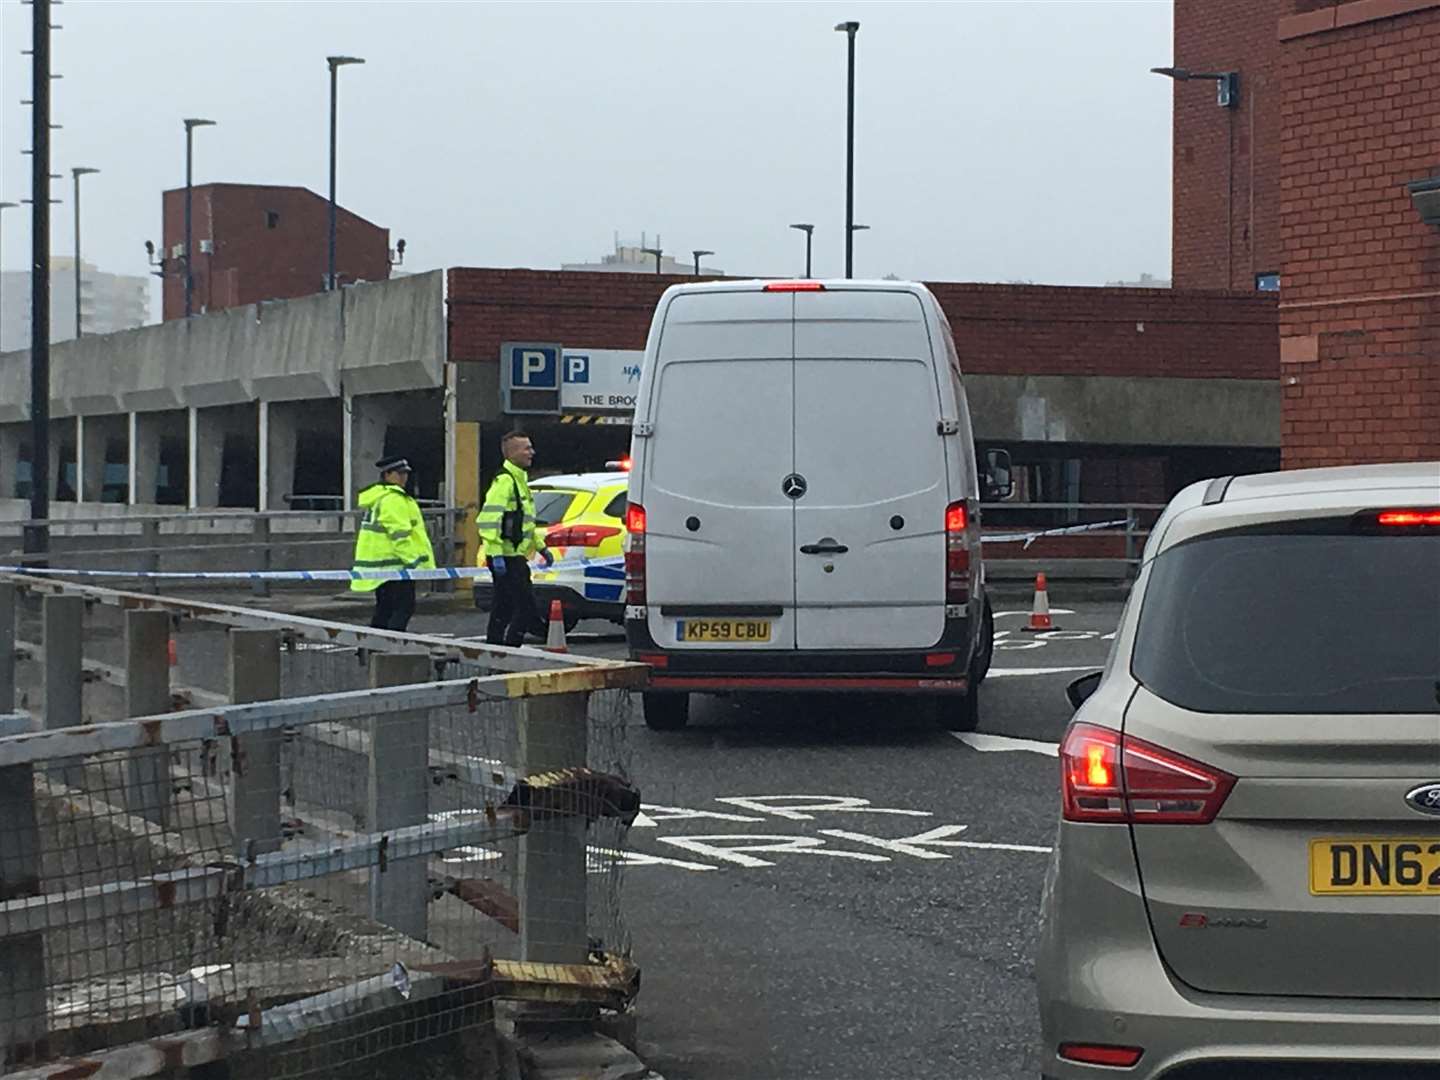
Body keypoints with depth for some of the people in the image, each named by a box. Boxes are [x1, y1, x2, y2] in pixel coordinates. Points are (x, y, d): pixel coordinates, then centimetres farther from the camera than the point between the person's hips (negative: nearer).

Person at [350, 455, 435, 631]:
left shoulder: (377, 498, 19)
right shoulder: (393, 499, -14)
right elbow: (400, 535, -21)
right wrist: (414, 560, -21)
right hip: (394, 564, -10)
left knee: (384, 609, 14)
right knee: (404, 607, -11)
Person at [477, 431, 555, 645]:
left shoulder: (519, 479, 20)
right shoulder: (504, 481, -13)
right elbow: (489, 519, -22)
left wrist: (541, 548, 28)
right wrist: (496, 554, -27)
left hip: (514, 557, 10)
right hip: (507, 558, -10)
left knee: (503, 610, 11)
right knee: (526, 607, -12)